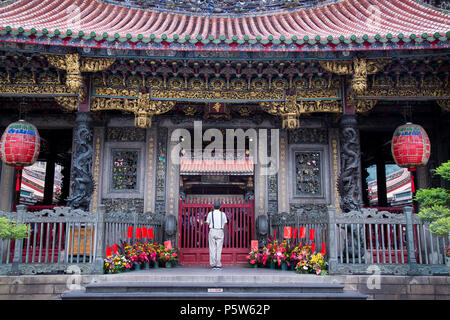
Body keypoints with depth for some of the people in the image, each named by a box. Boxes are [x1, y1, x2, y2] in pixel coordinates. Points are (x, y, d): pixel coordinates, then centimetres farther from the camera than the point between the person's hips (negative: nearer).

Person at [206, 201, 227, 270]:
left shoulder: (210, 213, 3)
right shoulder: (223, 214, 5)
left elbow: (208, 223, 6)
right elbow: (224, 223, 6)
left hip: (212, 231, 0)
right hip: (220, 231, 1)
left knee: (212, 249, 3)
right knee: (219, 249, 2)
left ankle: (213, 264, 0)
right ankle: (218, 265, 1)